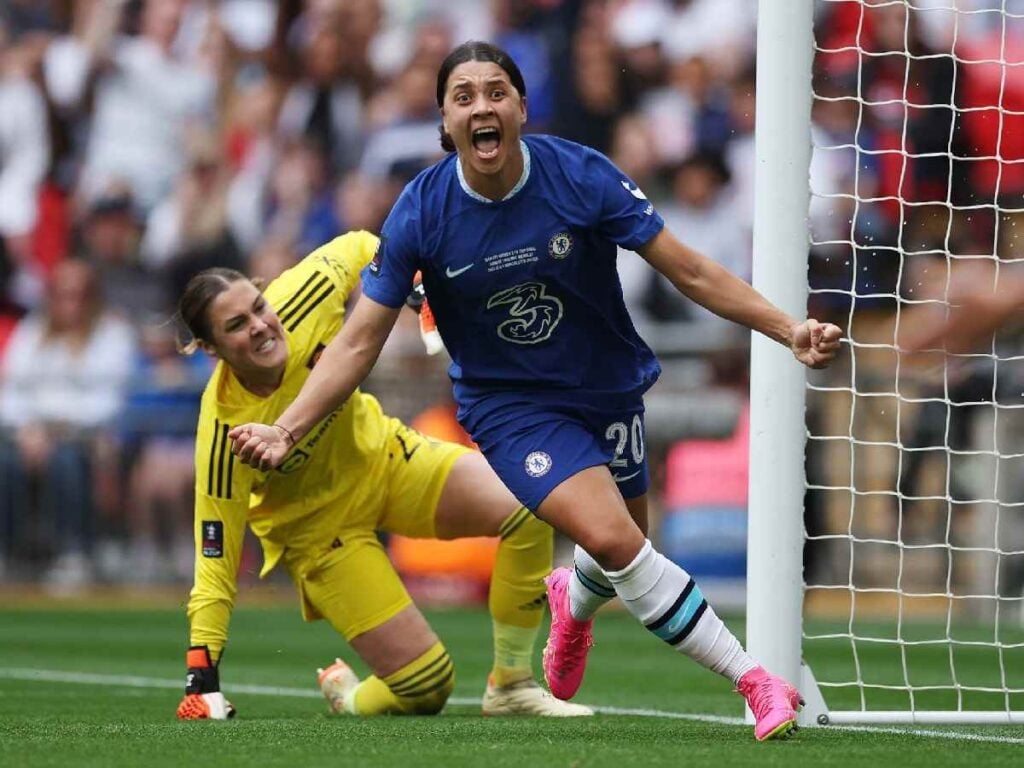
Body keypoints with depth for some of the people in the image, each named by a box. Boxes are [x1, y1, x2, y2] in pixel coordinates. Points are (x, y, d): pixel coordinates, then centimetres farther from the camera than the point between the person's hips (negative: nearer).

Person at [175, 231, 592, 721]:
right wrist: (201, 678, -27)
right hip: (317, 526, -4)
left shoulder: (299, 303, -26)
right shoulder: (225, 432, -33)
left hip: (381, 455, 4)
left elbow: (354, 248, 0)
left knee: (529, 511, -20)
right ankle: (346, 697, 25)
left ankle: (511, 688, -3)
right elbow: (215, 565, -25)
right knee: (426, 689, -12)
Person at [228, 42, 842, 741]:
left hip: (609, 389, 2)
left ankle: (573, 603, 55)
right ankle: (753, 680, -11)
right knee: (612, 539, -22)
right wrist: (285, 432, -19)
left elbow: (689, 270, -11)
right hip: (511, 405, -2)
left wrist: (789, 330, -18)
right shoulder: (421, 213, -16)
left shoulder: (581, 175, -17)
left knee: (625, 548, 15)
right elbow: (360, 342, -10)